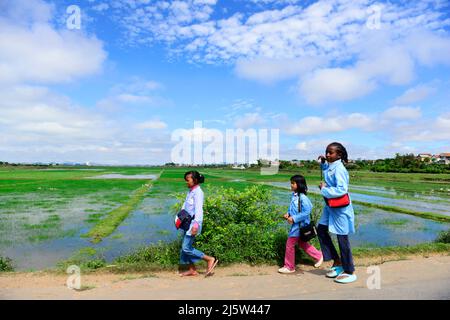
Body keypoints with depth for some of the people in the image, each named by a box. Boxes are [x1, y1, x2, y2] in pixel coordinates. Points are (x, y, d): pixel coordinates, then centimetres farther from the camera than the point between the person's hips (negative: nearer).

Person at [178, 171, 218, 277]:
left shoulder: (198, 192, -16)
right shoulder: (190, 191, 11)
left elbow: (198, 209, -24)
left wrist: (196, 224, -31)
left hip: (193, 223, -9)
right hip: (187, 222, 9)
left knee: (186, 248, -8)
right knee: (185, 247, 12)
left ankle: (210, 259, 2)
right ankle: (192, 270, 24)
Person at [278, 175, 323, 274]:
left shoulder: (302, 198, -22)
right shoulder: (294, 196, 4)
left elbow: (306, 212, -24)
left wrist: (294, 218, -23)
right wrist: (288, 214, 0)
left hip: (299, 225, -9)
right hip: (296, 225, 9)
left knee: (290, 244, 0)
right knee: (302, 243, 22)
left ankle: (289, 267, 16)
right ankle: (319, 256, 38)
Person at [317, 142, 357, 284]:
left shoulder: (339, 169, -21)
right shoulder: (330, 167, 5)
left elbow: (341, 190, -29)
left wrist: (324, 189, -19)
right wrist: (323, 162, 13)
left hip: (340, 208, -9)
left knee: (342, 238, 1)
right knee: (321, 230, 11)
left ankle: (350, 272, 18)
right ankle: (337, 261, 25)